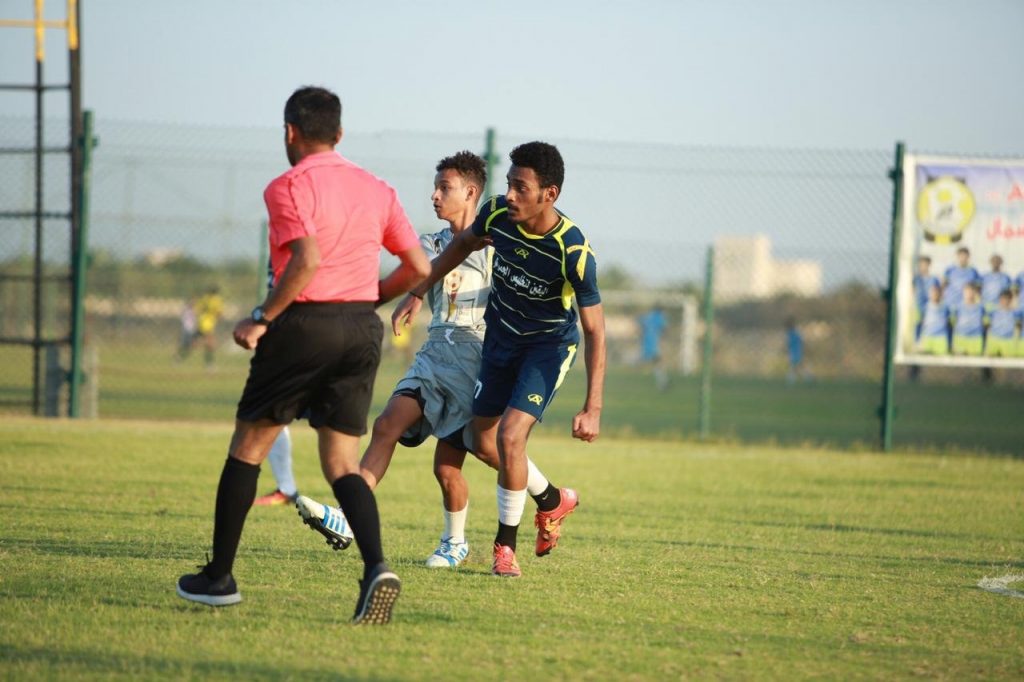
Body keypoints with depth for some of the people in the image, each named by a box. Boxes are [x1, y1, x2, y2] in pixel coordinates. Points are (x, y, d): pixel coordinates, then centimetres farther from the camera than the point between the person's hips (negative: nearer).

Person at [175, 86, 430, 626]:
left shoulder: (289, 187, -7)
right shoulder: (376, 190, 12)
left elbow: (306, 260, -22)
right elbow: (418, 267, 11)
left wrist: (261, 318, -13)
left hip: (304, 324, -5)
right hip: (363, 329, 5)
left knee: (248, 446, 10)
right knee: (343, 464, 6)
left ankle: (219, 577, 16)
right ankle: (376, 566, -18)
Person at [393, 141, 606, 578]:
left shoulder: (574, 251, -32)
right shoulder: (496, 214, -19)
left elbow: (595, 331, -24)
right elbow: (463, 245, 6)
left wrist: (592, 409, -27)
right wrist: (416, 294, 8)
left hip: (550, 343, -6)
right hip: (501, 333, 6)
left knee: (510, 437, -20)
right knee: (484, 437, 12)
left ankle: (505, 545, -2)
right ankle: (554, 501, 36)